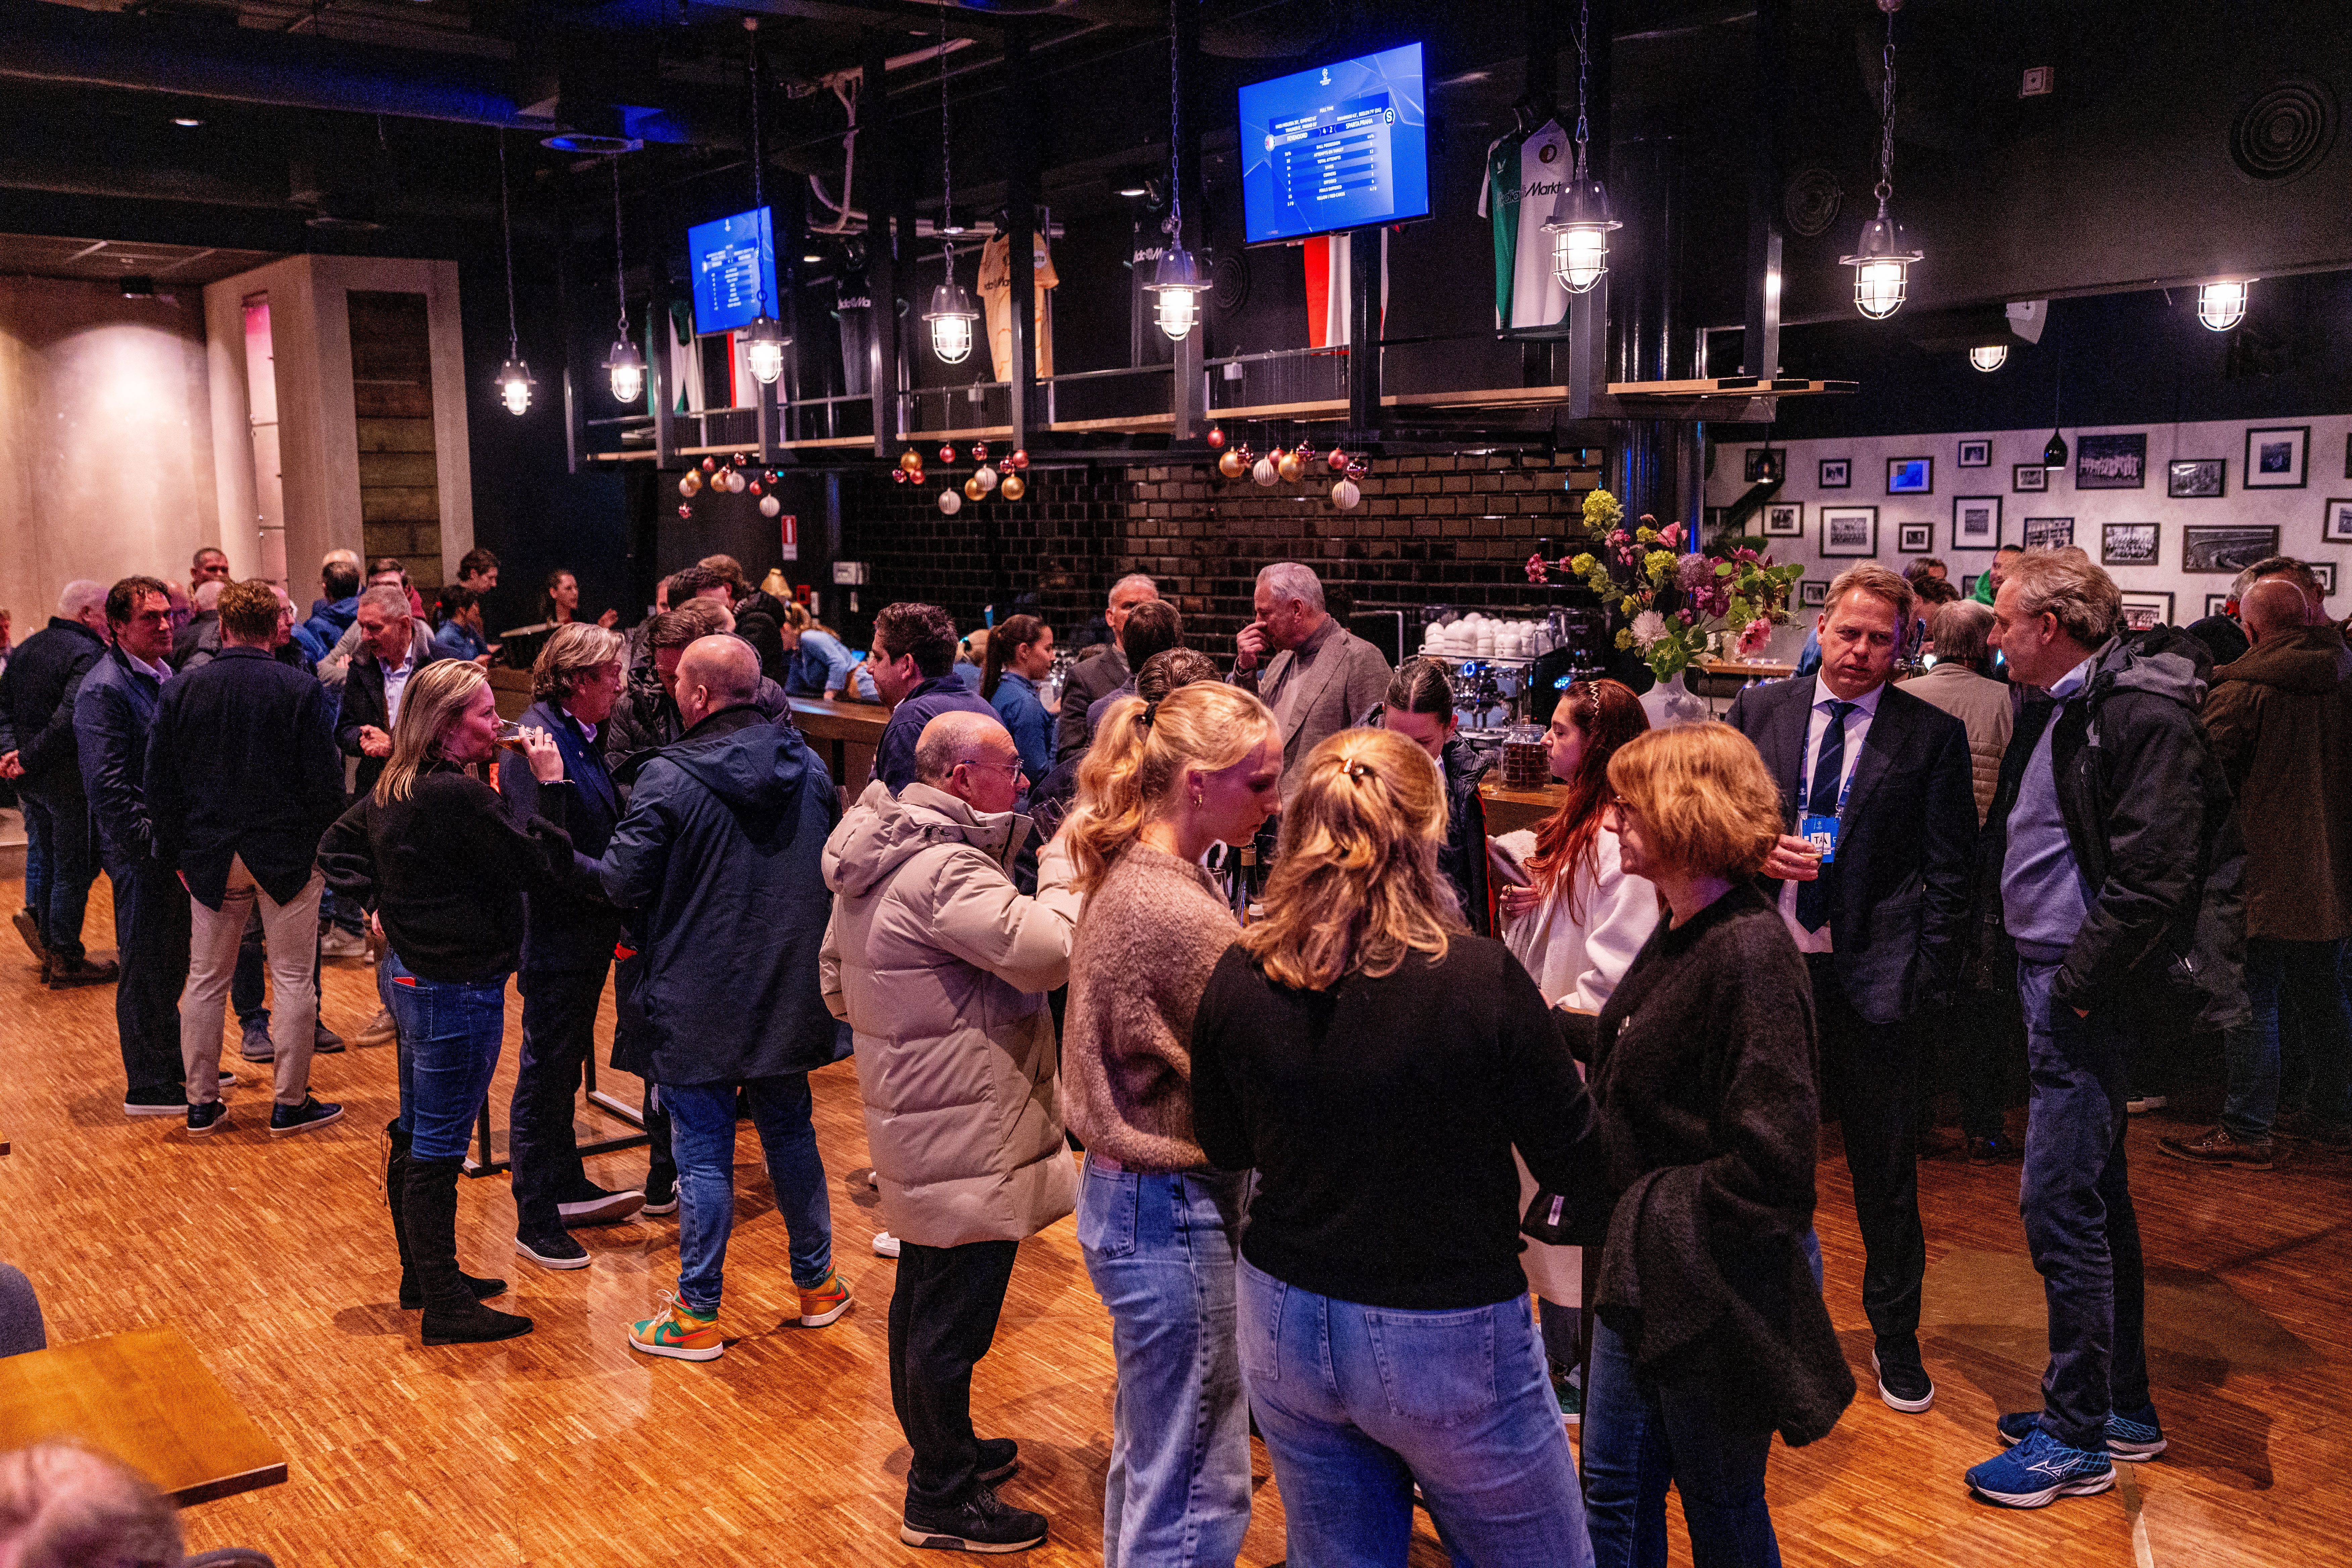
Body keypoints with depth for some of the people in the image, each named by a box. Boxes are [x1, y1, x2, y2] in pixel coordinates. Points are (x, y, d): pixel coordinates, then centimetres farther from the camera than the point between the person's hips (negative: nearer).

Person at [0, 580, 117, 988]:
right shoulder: (88, 653, -18)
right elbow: (70, 718, -29)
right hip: (68, 778, -8)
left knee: (41, 856, 21)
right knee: (73, 867, 2)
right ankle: (66, 960, 8)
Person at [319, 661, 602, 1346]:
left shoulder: (394, 788, 6)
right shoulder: (457, 797, -24)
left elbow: (336, 848, 18)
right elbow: (540, 865, -20)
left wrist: (379, 901, 12)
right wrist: (551, 786, -14)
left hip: (410, 974, 10)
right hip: (456, 988, -10)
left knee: (414, 1137, 19)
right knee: (437, 1149, -2)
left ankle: (422, 1276, 34)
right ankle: (446, 1305, 8)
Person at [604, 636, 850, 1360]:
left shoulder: (669, 779, -16)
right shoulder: (808, 766, 2)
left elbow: (623, 881, -13)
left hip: (699, 1004, -5)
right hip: (789, 994, 5)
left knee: (703, 1156, 3)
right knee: (791, 1134, 19)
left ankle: (697, 1316, 13)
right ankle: (817, 1284, 30)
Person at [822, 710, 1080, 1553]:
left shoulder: (876, 858, 9)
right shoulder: (945, 873, -24)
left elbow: (838, 981, 18)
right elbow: (1048, 949, -32)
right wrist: (1066, 860, -17)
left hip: (915, 1121, 11)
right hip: (966, 1135, -11)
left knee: (924, 1295, 23)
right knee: (953, 1319, 1)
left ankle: (943, 1449, 40)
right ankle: (943, 1500, 13)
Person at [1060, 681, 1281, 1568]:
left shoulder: (1127, 875, 5)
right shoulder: (1182, 917, -25)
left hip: (1125, 1191, 10)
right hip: (1174, 1212, -10)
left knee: (1147, 1451, 26)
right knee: (1196, 1493, 4)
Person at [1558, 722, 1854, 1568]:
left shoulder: (1751, 954, -25)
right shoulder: (1678, 932, 4)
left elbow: (1771, 1159, -26)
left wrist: (1655, 1206, -17)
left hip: (1714, 1288, -8)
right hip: (1645, 1271, 8)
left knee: (1719, 1500, 13)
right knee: (1613, 1482, 18)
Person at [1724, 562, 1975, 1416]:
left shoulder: (1932, 736, -1)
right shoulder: (1758, 710, 5)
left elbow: (1948, 872, -2)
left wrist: (1928, 976, -9)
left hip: (1872, 977, -2)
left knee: (1887, 1168, 8)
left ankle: (1895, 1337, 27)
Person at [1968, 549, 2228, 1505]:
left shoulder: (2143, 712, -17)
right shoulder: (2056, 709, 13)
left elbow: (2154, 876, -23)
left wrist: (2079, 983, -18)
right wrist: (2037, 967, 12)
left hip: (2084, 991, -10)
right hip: (2048, 974, 10)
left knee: (2061, 1208, -5)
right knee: (2098, 1196, 18)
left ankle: (2077, 1437, 8)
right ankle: (2123, 1406, 31)